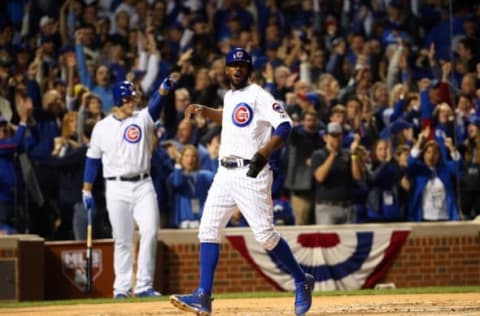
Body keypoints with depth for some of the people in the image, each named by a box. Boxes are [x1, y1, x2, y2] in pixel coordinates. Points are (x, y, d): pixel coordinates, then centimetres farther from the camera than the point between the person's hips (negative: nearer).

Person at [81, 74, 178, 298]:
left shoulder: (143, 118, 3)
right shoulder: (102, 128, 4)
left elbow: (155, 104, -17)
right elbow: (92, 159, 9)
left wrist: (166, 86, -38)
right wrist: (87, 190, 6)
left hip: (143, 185, 0)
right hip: (116, 188, 0)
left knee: (150, 231, -11)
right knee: (122, 240, 2)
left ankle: (144, 285, -5)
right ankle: (122, 287, 10)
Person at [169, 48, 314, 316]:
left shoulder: (258, 95, -7)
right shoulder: (230, 96, 17)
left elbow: (285, 125, -18)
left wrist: (264, 153, -29)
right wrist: (204, 111, 27)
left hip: (251, 173, -8)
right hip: (225, 173, 8)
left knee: (265, 234, -10)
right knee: (209, 230, -2)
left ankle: (302, 282, 9)